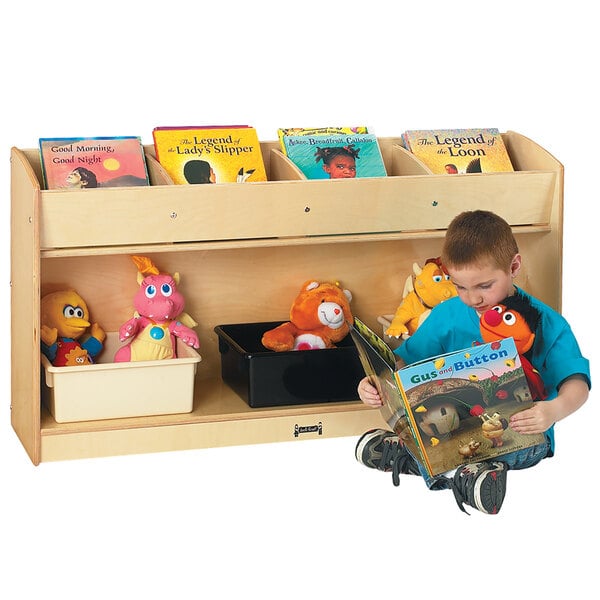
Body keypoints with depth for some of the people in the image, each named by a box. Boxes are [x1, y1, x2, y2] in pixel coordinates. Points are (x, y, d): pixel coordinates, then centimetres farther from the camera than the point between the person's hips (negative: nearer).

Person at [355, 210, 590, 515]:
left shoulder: (546, 323, -9)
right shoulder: (447, 315, 2)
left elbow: (577, 384, -17)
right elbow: (405, 361, 5)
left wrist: (554, 410, -41)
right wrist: (375, 384, -18)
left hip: (522, 433, -3)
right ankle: (458, 474, -36)